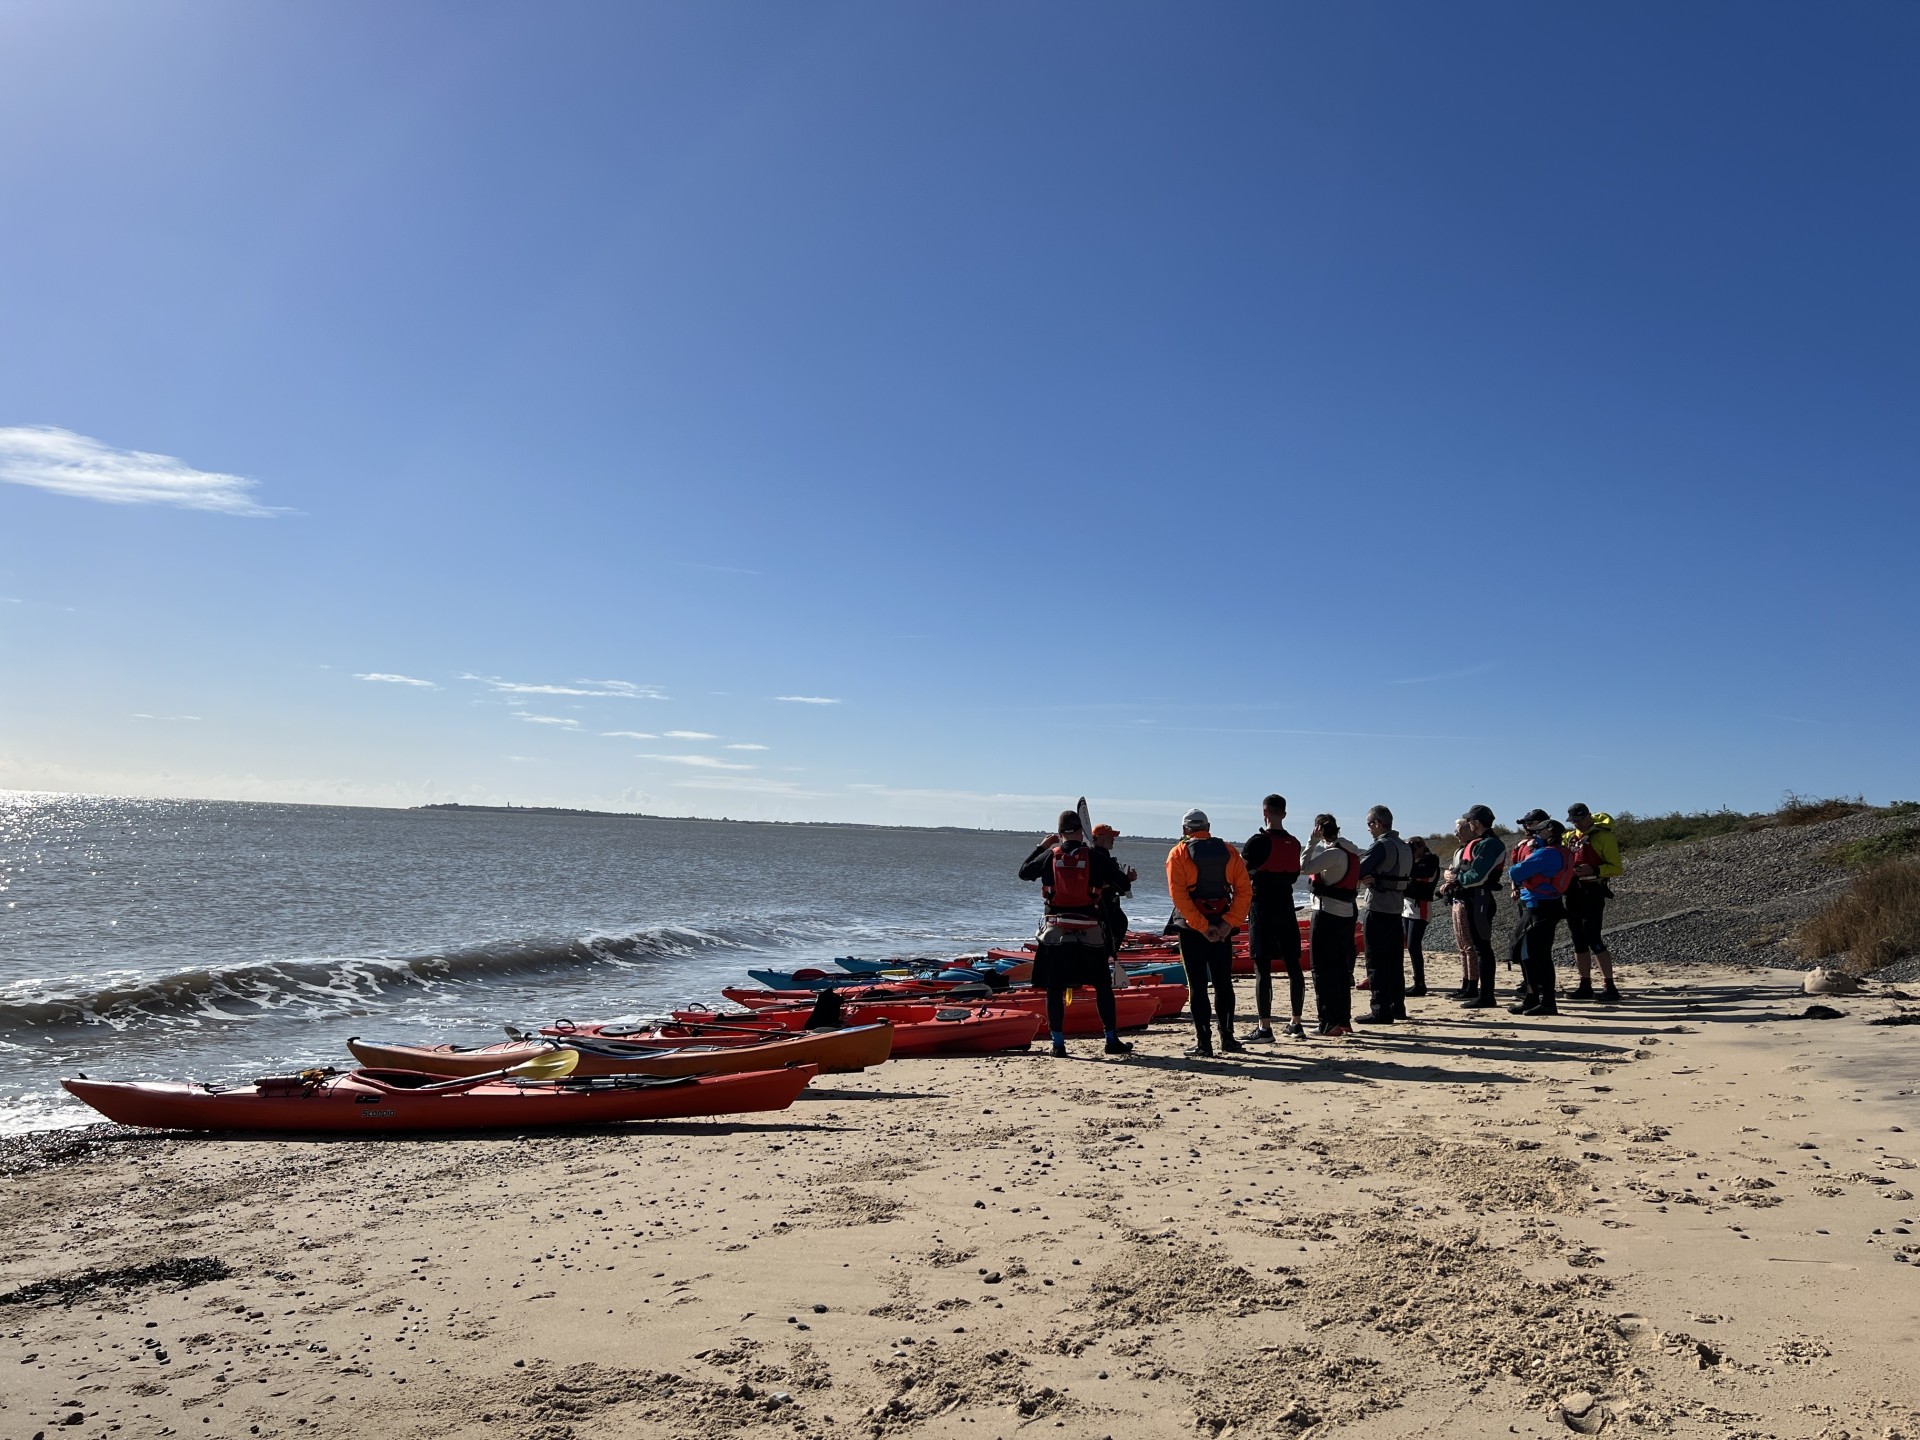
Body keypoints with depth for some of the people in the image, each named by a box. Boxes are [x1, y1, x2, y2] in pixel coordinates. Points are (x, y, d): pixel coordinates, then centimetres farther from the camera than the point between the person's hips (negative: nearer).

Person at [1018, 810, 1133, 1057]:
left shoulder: (1049, 856, -1)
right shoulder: (1095, 857, -4)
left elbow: (1023, 872, 15)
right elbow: (1123, 882, -3)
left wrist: (1040, 847, 23)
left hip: (1055, 930, 1)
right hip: (1089, 931, -1)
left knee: (1054, 989, 6)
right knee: (1103, 986, 10)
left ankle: (1058, 1043, 5)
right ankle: (1112, 1040, 14)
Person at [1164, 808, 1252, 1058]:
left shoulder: (1178, 853, -4)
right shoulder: (1228, 851, 5)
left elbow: (1178, 894, -14)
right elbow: (1244, 890, -2)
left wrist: (1201, 927, -13)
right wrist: (1230, 923, -7)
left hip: (1191, 926, -3)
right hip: (1222, 926, 3)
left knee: (1197, 985, 2)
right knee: (1223, 983, 13)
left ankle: (1203, 1042, 2)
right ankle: (1227, 1037, 16)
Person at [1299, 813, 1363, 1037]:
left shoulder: (1333, 853, -16)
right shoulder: (1350, 851, 12)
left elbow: (1304, 867, -23)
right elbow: (1356, 884, 17)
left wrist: (1312, 841, -15)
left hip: (1326, 914, -9)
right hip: (1345, 915, 9)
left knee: (1323, 971, -4)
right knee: (1342, 969, 13)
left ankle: (1329, 1023, -4)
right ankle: (1344, 1020, 18)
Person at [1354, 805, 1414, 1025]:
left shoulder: (1381, 846, -15)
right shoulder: (1405, 847, 13)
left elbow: (1358, 871, -21)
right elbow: (1405, 876, 14)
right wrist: (1374, 877, 0)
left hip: (1378, 909, -9)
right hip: (1397, 909, 9)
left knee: (1377, 962, -4)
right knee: (1395, 961, 15)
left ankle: (1380, 1011, -4)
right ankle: (1397, 1007, 21)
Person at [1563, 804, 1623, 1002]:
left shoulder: (1604, 836, -7)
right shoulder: (1570, 836, 14)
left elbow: (1616, 868, -11)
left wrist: (1594, 870, -25)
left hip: (1593, 891, -7)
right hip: (1573, 892, 7)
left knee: (1593, 939, -13)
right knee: (1578, 941, 10)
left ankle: (1610, 987, -9)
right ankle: (1585, 986, 18)